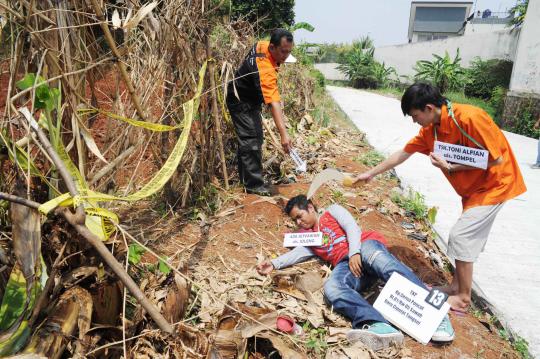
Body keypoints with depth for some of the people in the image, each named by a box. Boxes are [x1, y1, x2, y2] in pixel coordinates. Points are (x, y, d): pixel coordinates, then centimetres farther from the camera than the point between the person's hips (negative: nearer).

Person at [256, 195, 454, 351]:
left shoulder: (332, 210, 21)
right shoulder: (306, 235, 32)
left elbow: (352, 227, 6)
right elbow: (298, 253, 15)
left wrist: (355, 253, -11)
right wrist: (274, 263, -1)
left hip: (364, 246, -3)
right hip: (345, 264, 3)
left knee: (374, 256, -39)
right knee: (331, 288, -31)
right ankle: (377, 325, -54)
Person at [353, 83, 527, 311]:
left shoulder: (470, 118, -28)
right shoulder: (430, 130, -3)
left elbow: (496, 159, -24)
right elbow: (402, 154, 5)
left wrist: (451, 167, -24)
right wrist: (370, 173, 8)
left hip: (495, 183, -8)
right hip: (473, 187, 8)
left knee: (460, 236, -8)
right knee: (468, 236, 15)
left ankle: (463, 298, 7)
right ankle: (457, 286, 29)